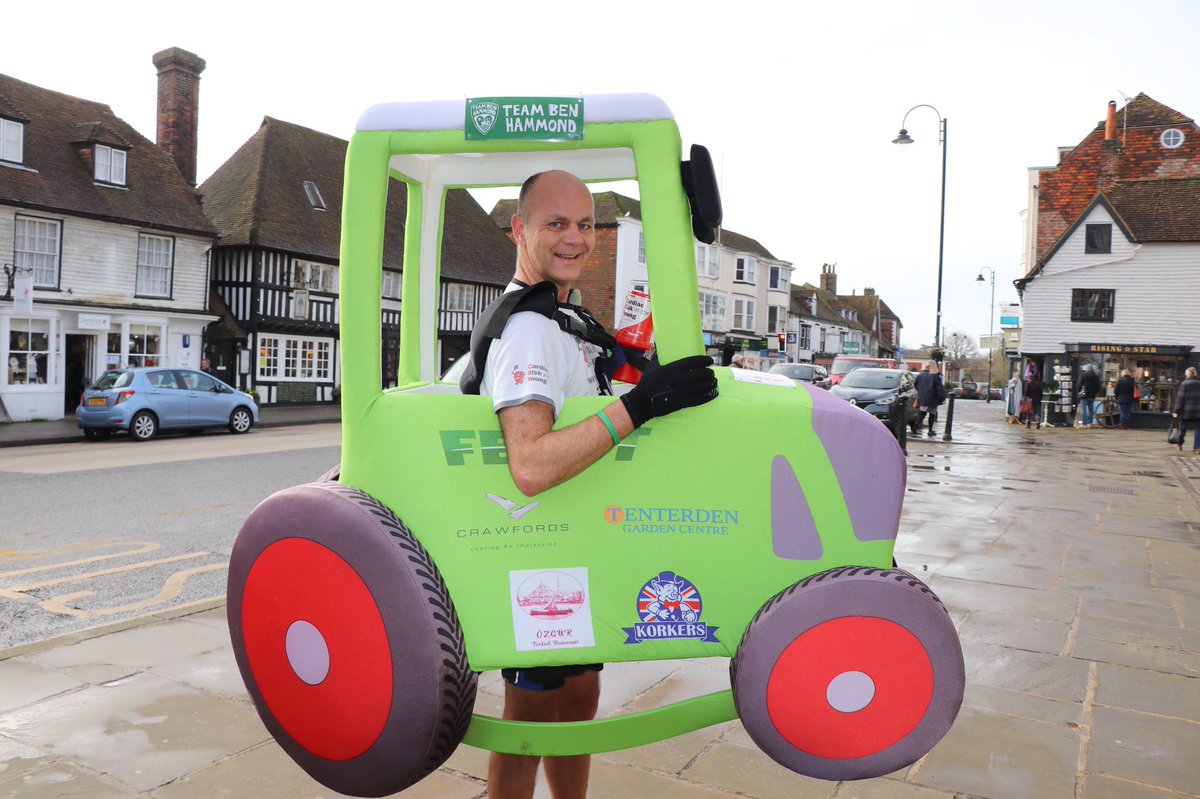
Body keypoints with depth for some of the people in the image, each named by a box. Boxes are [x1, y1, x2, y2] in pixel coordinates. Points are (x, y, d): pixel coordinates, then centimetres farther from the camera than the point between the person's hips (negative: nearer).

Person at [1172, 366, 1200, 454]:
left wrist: (1176, 411, -9)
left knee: (1182, 427, 12)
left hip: (1186, 411, -3)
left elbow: (1180, 398, -11)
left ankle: (1180, 445, 25)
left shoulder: (1184, 384, -9)